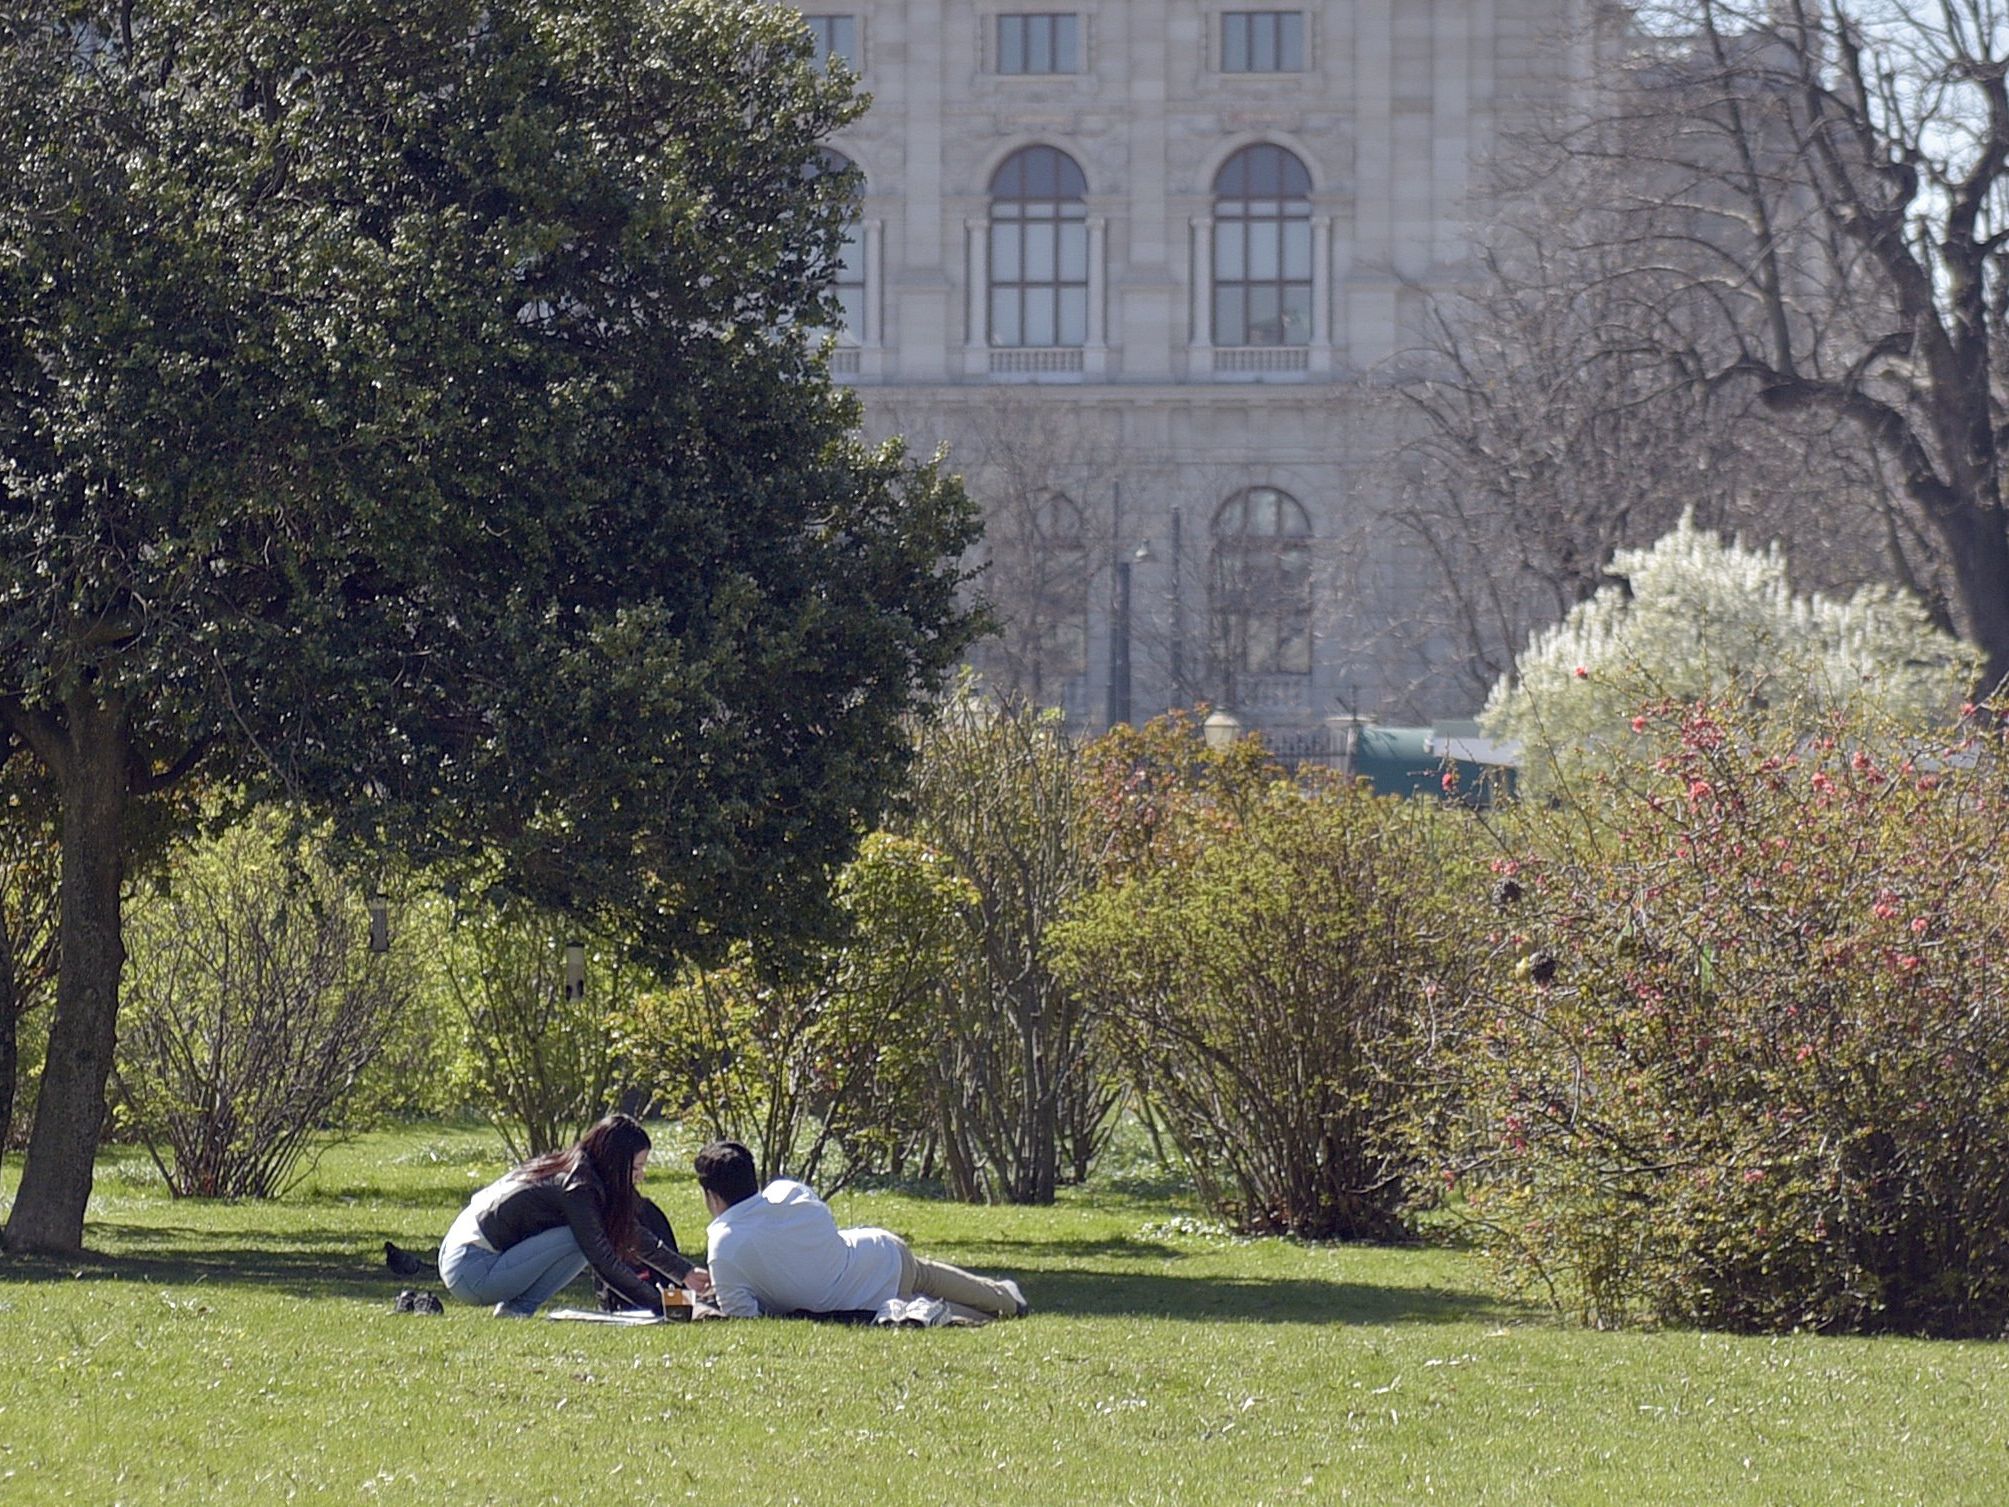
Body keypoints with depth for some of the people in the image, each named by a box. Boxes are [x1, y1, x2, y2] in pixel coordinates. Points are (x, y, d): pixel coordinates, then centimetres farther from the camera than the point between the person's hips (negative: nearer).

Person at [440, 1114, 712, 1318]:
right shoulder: (577, 1187, -16)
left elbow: (634, 1237, 23)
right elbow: (603, 1260, -17)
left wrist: (687, 1273, 25)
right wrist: (659, 1305, -11)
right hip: (470, 1271, -10)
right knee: (578, 1240, -18)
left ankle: (510, 1308, 7)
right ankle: (516, 1310, -10)